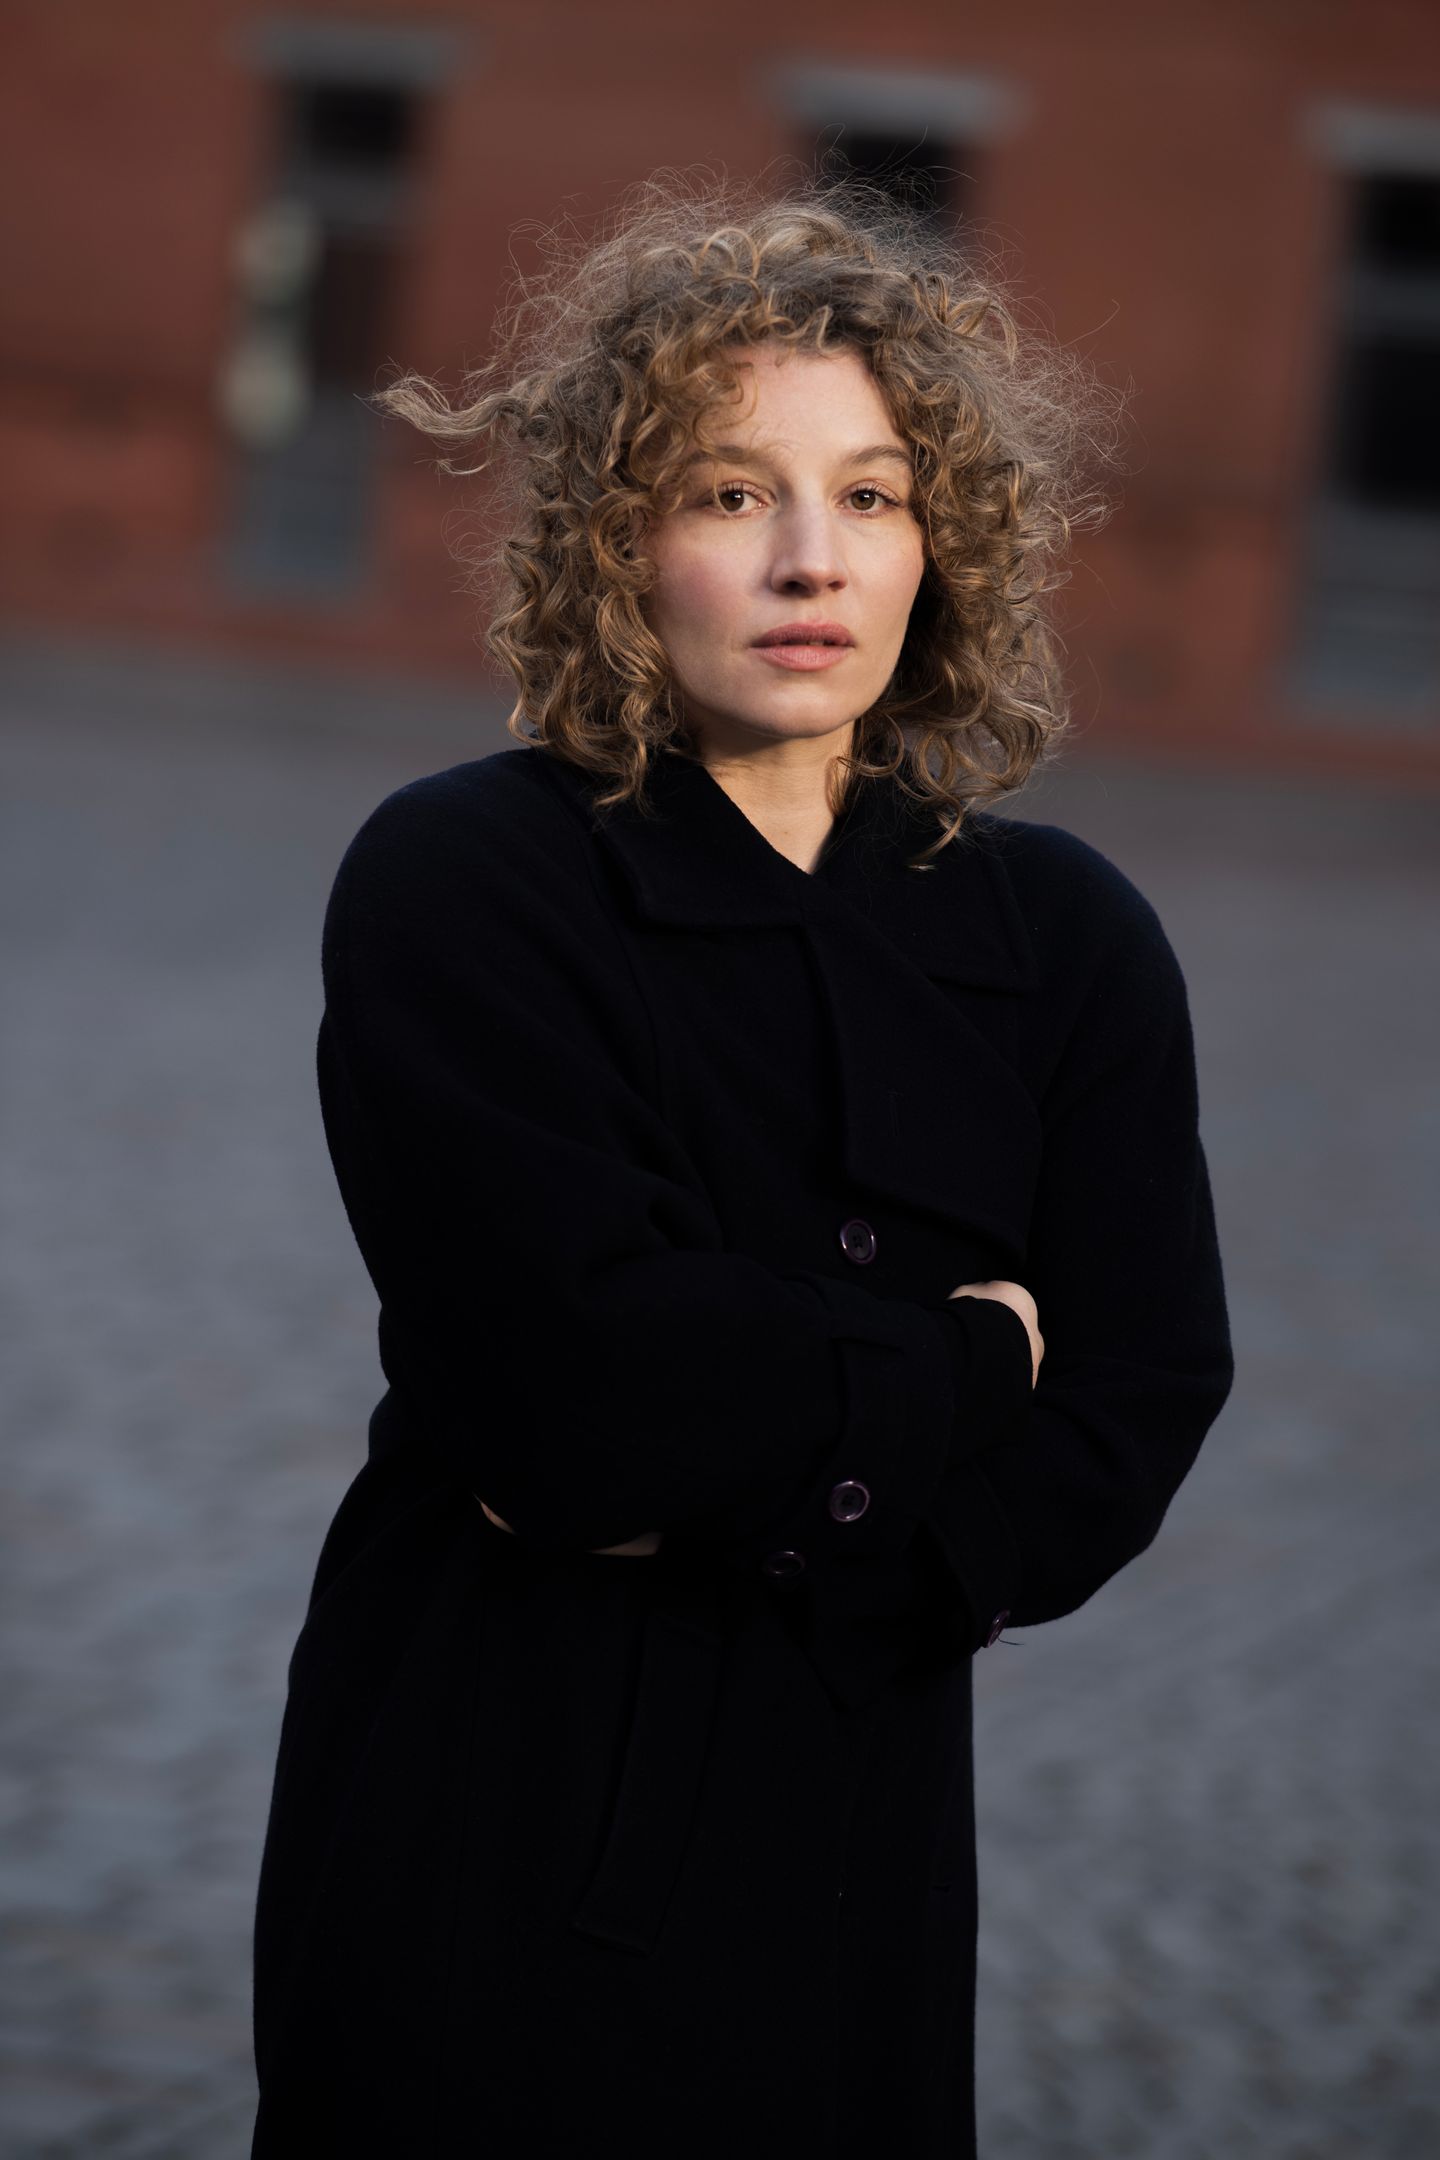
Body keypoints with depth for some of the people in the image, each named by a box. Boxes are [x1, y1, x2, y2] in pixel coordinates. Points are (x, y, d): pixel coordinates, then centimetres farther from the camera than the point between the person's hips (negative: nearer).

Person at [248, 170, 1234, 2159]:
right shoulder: (456, 884, -10)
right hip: (484, 1840, -3)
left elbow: (1126, 1446, -5)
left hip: (849, 1860, 4)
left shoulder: (1071, 946, 2)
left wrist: (724, 1514, -15)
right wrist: (957, 1367, -8)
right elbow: (582, 1376, -21)